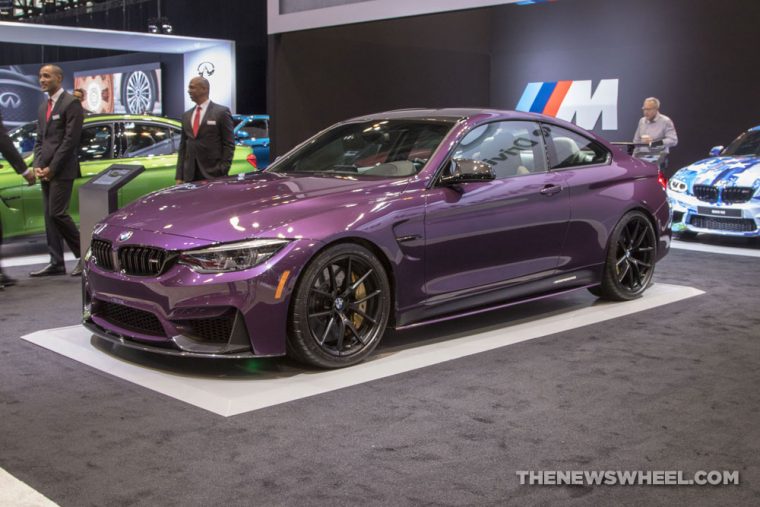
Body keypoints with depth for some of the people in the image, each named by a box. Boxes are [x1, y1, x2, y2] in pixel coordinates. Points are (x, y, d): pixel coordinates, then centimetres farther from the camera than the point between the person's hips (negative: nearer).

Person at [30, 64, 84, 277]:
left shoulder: (71, 103, -7)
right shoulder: (43, 107, 18)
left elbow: (70, 139, -13)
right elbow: (39, 139, 19)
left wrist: (52, 168, -14)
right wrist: (37, 165, 3)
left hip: (61, 170, -8)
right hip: (45, 170, 8)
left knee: (57, 213, -13)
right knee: (49, 216, 7)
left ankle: (84, 255, 1)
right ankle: (56, 263, 11)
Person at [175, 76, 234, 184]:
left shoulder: (221, 112, 0)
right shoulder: (186, 115, 16)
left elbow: (229, 145, -4)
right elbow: (183, 146, 15)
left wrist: (223, 172, -12)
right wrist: (179, 177, 7)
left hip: (213, 175, -5)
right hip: (190, 176, 5)